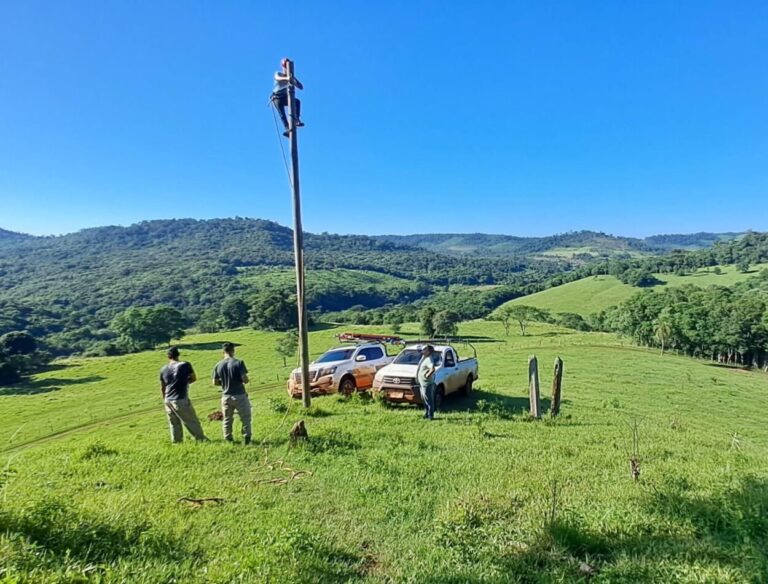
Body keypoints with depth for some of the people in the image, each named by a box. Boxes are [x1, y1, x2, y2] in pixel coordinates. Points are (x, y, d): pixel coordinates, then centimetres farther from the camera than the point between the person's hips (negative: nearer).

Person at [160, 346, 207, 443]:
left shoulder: (163, 370, 5)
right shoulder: (185, 365, -8)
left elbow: (162, 388, 14)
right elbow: (194, 378, 5)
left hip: (168, 401, 5)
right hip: (181, 400, -5)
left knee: (174, 424, 16)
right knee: (192, 422, 4)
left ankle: (176, 441, 20)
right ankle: (201, 439, 10)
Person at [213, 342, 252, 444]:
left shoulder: (218, 365, -1)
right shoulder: (238, 363, -13)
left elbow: (215, 382, 4)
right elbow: (245, 379, -17)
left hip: (226, 396, 4)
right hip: (239, 396, -3)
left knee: (227, 419, 17)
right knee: (245, 418, 11)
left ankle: (228, 439, 23)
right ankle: (246, 438, 12)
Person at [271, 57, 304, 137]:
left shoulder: (290, 77, 1)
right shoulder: (278, 74, -6)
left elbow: (301, 87, -11)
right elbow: (277, 78, -34)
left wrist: (294, 80, -29)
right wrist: (286, 78, -54)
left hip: (285, 97, 3)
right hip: (277, 97, -3)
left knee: (297, 101, -24)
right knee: (282, 113, -26)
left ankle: (297, 120, -31)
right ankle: (287, 129, -41)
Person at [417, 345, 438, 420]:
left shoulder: (429, 359, -22)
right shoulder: (424, 357, 8)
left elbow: (432, 369, -38)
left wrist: (427, 375, -27)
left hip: (427, 383, -10)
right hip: (422, 382, 10)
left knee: (429, 399, -1)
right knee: (424, 398, 19)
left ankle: (430, 415, 7)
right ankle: (427, 413, 32)